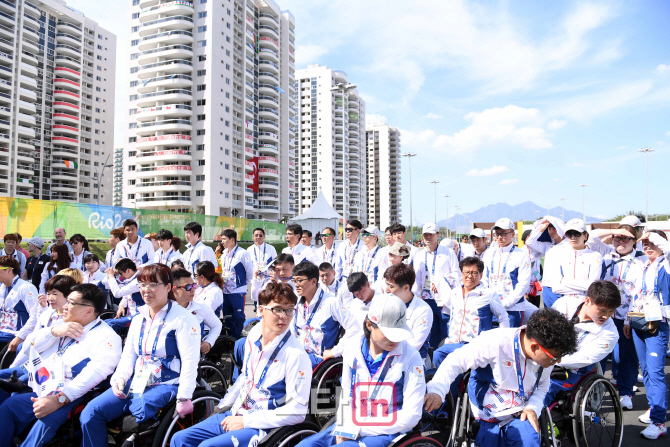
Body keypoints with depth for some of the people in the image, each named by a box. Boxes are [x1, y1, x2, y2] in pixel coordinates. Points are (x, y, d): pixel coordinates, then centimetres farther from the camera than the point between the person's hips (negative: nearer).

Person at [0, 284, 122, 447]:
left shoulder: (107, 337, -9)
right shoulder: (64, 326, 21)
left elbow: (94, 373, -22)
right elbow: (32, 346, 18)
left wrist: (59, 399, -31)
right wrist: (54, 331, -1)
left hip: (71, 397, -8)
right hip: (43, 391, 8)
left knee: (46, 420, -31)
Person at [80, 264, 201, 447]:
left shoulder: (183, 319, -8)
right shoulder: (138, 320, 16)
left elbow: (190, 361, -14)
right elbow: (128, 355, 19)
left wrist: (184, 397, -20)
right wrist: (120, 377, -1)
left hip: (166, 385, -7)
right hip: (136, 383, 7)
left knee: (139, 410, -34)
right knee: (90, 413, -9)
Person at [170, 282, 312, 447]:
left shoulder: (296, 355, -21)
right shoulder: (253, 334, 1)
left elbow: (297, 411, -20)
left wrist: (246, 421, -18)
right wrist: (222, 407, 15)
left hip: (262, 426, -7)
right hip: (234, 414, 7)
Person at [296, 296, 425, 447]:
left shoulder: (411, 358, -11)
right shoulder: (353, 352, 2)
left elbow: (411, 416, -12)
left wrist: (358, 430, -13)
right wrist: (342, 429, -6)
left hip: (387, 434, -5)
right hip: (353, 428, 5)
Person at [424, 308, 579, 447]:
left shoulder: (547, 357, -6)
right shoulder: (496, 342, -26)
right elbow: (456, 361, -24)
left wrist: (533, 408, -7)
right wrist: (437, 390, -36)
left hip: (520, 417, 2)